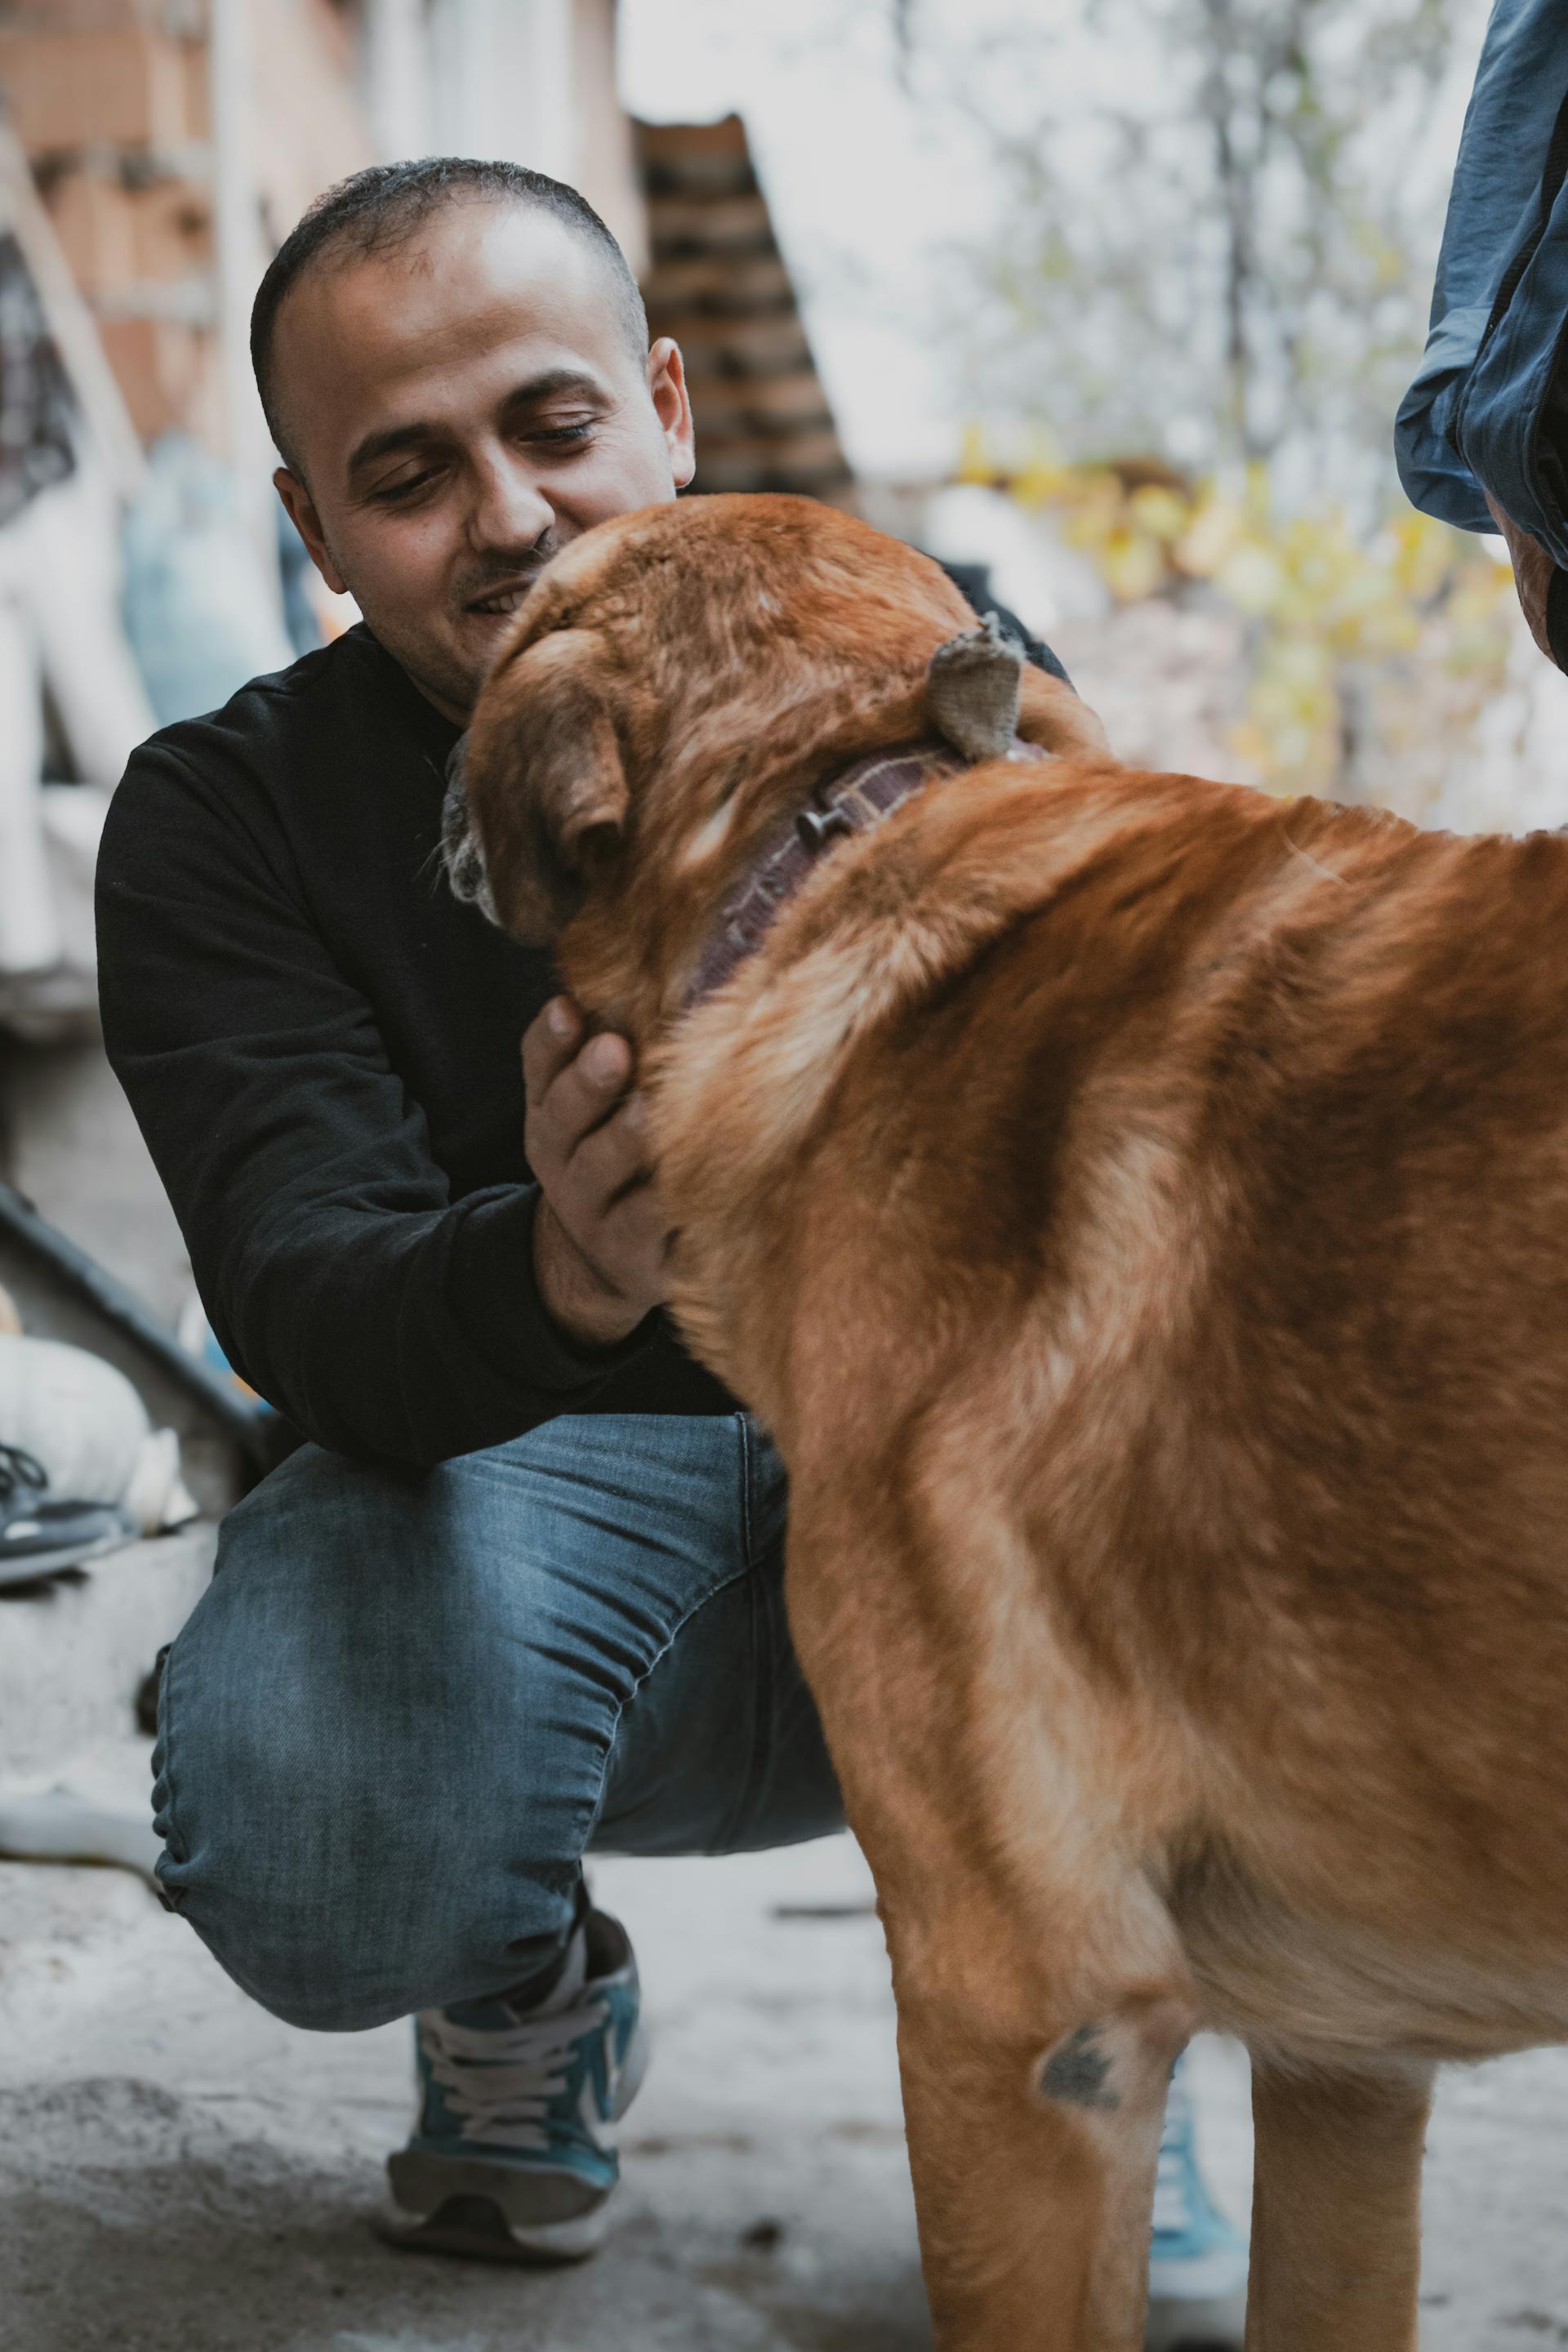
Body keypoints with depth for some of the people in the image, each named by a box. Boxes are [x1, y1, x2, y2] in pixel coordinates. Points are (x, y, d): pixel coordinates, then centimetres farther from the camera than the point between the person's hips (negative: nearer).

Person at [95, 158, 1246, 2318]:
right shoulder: (224, 824, -7)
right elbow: (311, 1306, -20)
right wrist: (563, 1276, -45)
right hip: (509, 1463, -1)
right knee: (306, 1854, -33)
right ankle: (522, 1990, 9)